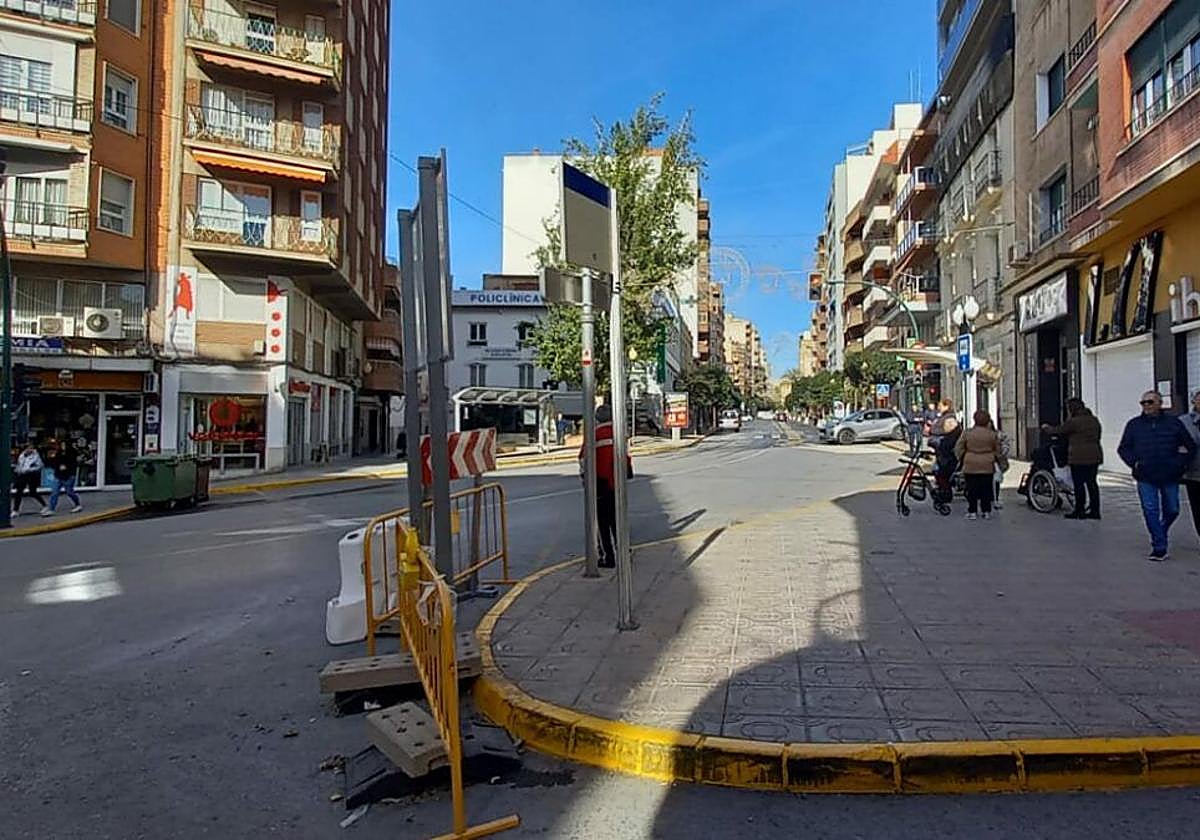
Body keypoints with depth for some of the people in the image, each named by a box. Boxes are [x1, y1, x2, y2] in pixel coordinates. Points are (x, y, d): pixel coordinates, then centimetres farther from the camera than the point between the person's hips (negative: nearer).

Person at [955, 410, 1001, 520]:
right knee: (986, 489, 9)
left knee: (972, 490, 5)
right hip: (987, 466, 1)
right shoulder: (992, 434, -1)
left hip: (970, 466, -1)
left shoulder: (967, 433, -4)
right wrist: (995, 459, 24)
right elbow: (997, 450, 7)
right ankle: (986, 511, 13)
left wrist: (963, 459, 14)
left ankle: (972, 512, 5)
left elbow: (958, 449, 0)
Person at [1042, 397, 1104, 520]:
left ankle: (1079, 511, 3)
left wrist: (1046, 427, 17)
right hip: (1095, 456, 8)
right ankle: (1095, 511, 14)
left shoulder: (1074, 422, -13)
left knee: (1079, 484, -1)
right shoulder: (1094, 420, 11)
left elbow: (1057, 431, -2)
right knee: (1091, 483, 11)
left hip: (1079, 458, -8)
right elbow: (1098, 437, 18)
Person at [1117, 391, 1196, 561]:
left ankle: (1158, 537, 36)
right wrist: (1134, 463, -4)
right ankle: (1160, 548, -1)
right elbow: (1123, 449, 10)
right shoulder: (1134, 425, 6)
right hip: (1145, 478, -1)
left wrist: (1180, 464, 1)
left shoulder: (1173, 423, 5)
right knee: (1151, 511, -5)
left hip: (1170, 476, 1)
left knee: (1172, 510, 10)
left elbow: (1190, 446, 11)